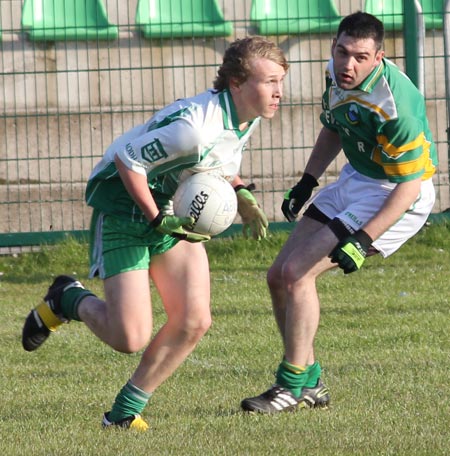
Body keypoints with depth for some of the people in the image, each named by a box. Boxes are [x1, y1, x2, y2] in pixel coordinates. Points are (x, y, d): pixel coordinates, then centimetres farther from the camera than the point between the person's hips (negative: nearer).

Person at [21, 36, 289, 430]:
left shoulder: (247, 119, -2)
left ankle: (125, 412, 10)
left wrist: (242, 195, 1)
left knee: (194, 322, -4)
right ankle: (68, 299, 20)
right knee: (131, 339, -12)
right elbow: (127, 159, -25)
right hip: (122, 203, -8)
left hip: (169, 206, 8)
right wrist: (156, 219, -23)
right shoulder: (195, 126, -31)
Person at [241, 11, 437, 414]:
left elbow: (409, 185, -26)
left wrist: (362, 240, -32)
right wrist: (307, 182, 9)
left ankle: (293, 385, -7)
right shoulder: (336, 74, -5)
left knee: (296, 272, -17)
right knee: (279, 277, 7)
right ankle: (310, 385, 16)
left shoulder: (394, 105, -30)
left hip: (395, 196, -9)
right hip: (355, 180, 9)